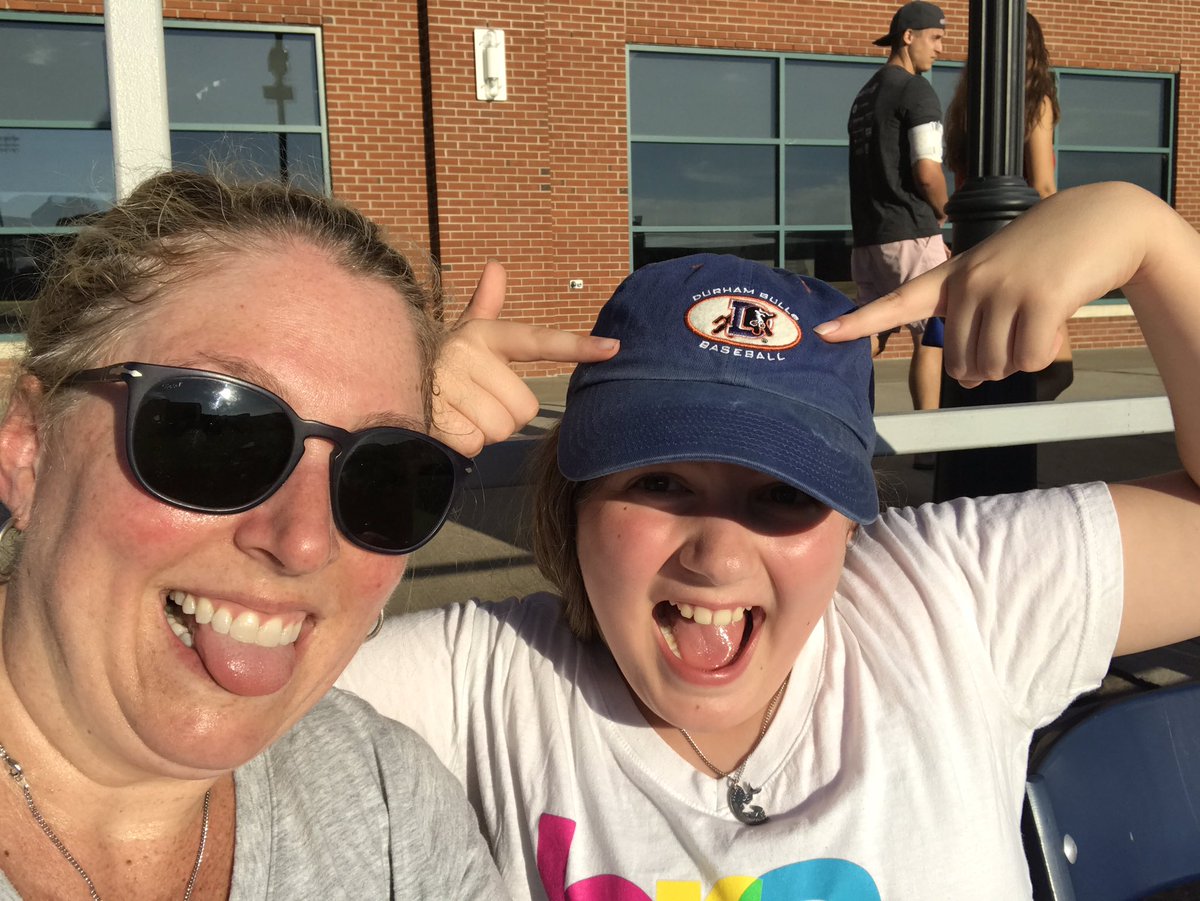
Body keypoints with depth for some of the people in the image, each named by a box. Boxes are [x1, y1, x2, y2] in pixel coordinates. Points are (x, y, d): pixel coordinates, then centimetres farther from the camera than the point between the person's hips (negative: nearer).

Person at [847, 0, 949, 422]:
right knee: (930, 339, -1)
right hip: (911, 236, -8)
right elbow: (926, 172, -18)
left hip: (868, 238, 8)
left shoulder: (865, 95, 18)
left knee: (868, 340, 11)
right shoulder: (916, 91, -9)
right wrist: (943, 213, 3)